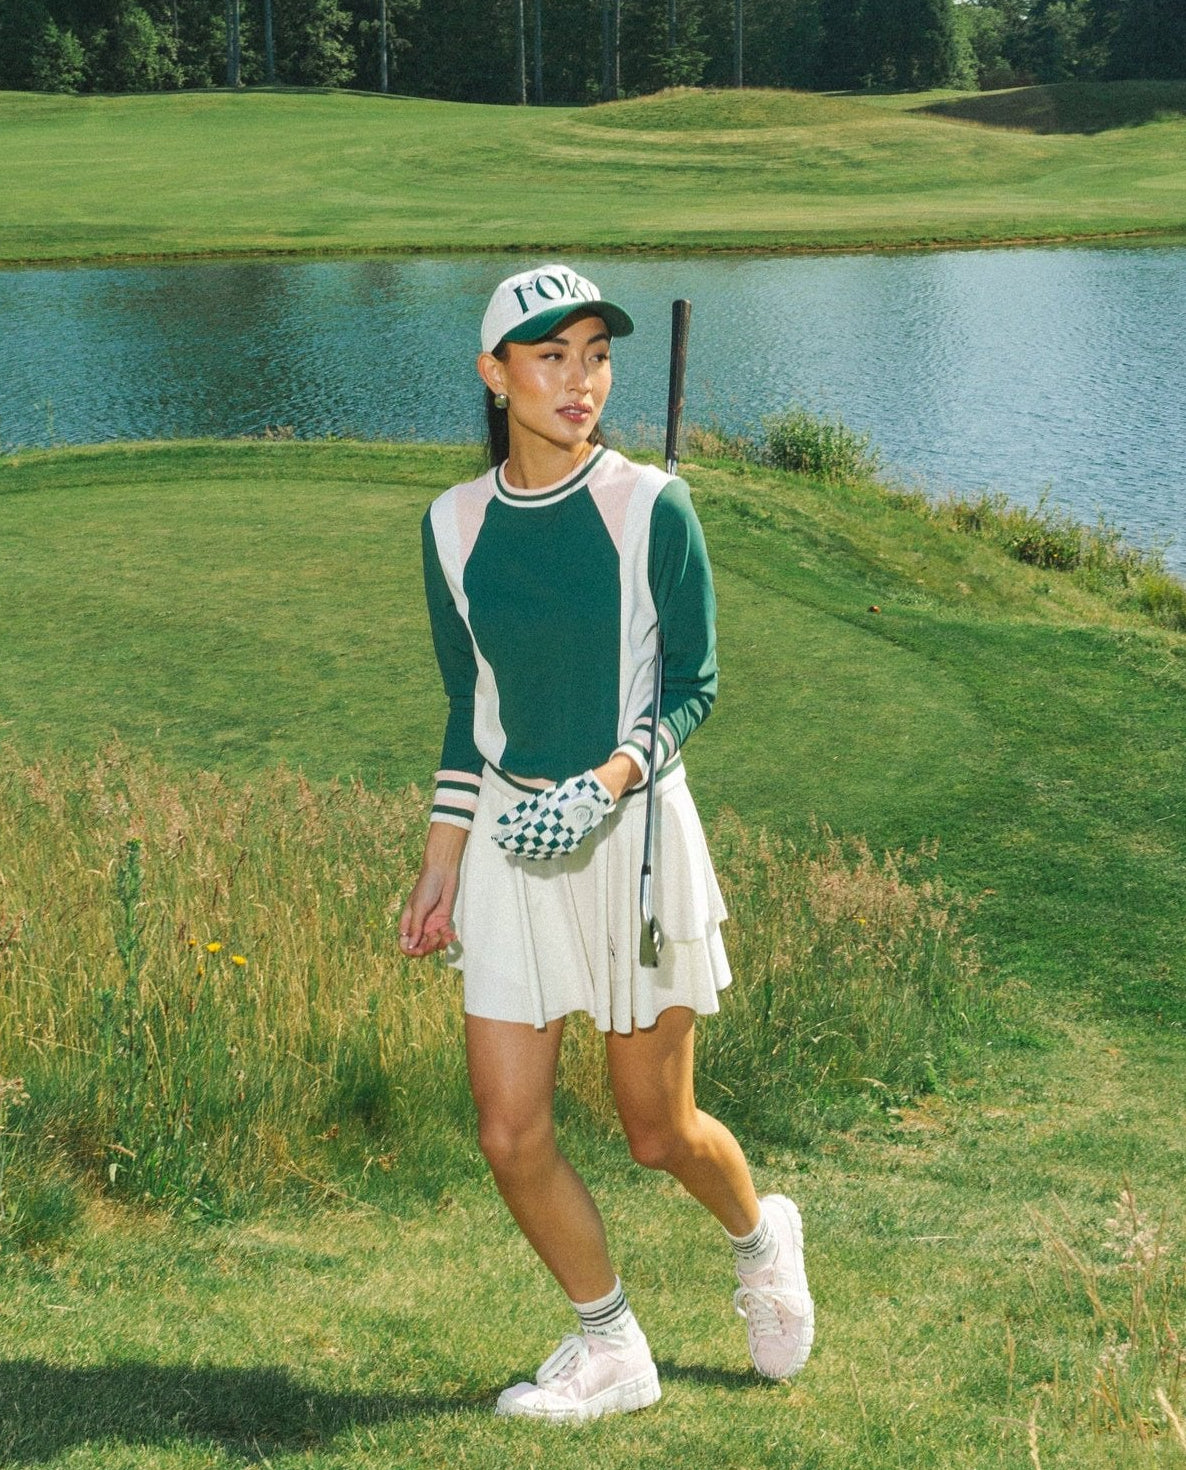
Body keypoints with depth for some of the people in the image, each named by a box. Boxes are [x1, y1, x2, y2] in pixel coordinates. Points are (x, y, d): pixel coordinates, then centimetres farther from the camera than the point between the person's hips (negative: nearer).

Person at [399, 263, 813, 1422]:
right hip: (508, 839, 4)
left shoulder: (651, 506, -8)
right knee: (510, 1135, 0)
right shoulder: (455, 523, 3)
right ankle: (611, 1352, 22)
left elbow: (696, 683, -5)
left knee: (657, 1131, 7)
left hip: (632, 831, -3)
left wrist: (614, 774, -22)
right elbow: (466, 708, 11)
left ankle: (761, 1238, 41)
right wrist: (440, 866, 9)